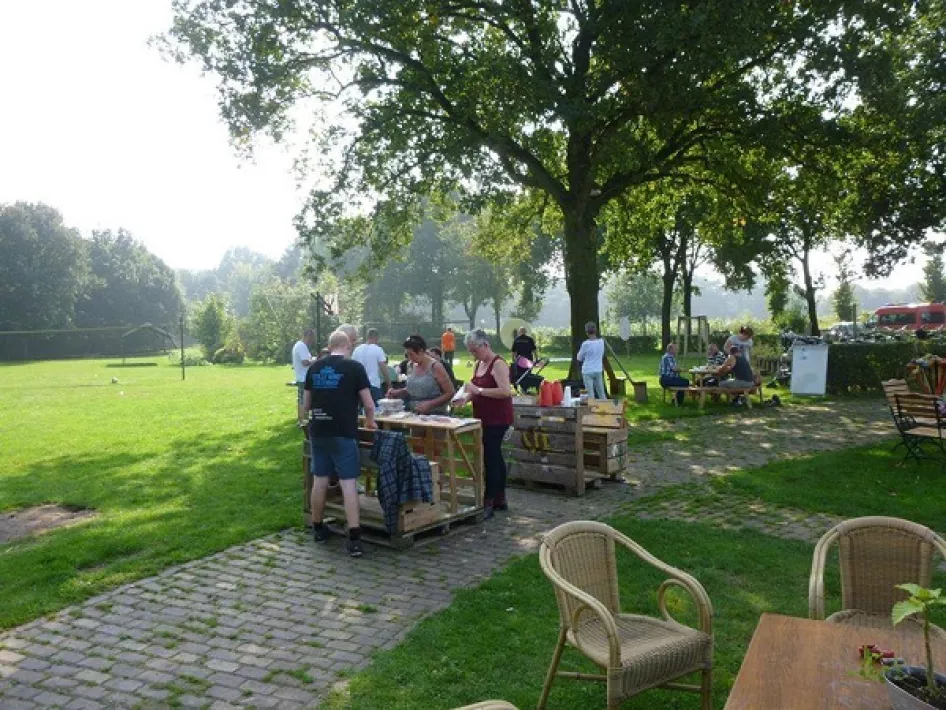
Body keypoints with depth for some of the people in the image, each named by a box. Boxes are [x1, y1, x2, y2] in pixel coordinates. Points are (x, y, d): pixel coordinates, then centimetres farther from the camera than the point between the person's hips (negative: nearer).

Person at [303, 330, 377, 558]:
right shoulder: (355, 367, -5)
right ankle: (354, 538, -9)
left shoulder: (314, 367, 8)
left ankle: (318, 528, 29)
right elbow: (369, 405, -5)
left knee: (320, 480, 15)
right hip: (344, 433, -4)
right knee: (348, 482, -4)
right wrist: (370, 421, 15)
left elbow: (306, 405, 15)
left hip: (318, 432, 5)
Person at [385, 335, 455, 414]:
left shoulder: (435, 367, -8)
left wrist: (430, 404, -17)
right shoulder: (414, 367, 11)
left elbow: (450, 393, -9)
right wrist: (397, 392, 8)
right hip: (414, 415, 6)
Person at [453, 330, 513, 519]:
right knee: (495, 457, 15)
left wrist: (478, 390, -24)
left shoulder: (498, 364, -14)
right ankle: (500, 499, 24)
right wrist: (466, 397, -3)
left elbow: (506, 391, -25)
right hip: (484, 418, 9)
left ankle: (488, 504, -4)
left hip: (497, 419, -9)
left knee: (490, 458, -9)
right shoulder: (478, 365, 12)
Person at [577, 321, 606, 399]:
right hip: (598, 370, 5)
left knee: (590, 394, -3)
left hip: (588, 372, -5)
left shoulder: (586, 344, -15)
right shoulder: (601, 342, -1)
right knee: (601, 393, 13)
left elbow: (579, 358, -1)